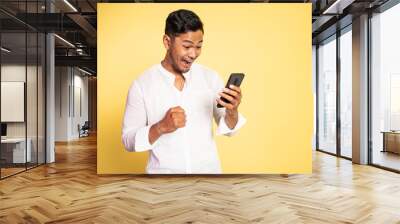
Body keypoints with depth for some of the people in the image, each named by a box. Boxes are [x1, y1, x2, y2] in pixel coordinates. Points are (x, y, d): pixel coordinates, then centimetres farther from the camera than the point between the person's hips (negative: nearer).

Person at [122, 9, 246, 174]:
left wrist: (232, 112, -20)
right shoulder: (142, 84, -10)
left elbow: (227, 129, 0)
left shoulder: (210, 77, -4)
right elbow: (128, 140, -8)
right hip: (164, 172, -2)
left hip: (208, 170, 2)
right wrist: (161, 127, -24)